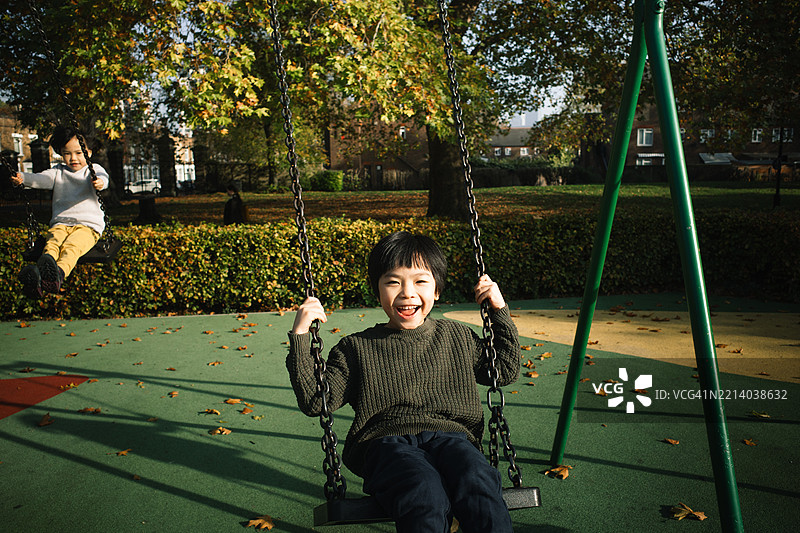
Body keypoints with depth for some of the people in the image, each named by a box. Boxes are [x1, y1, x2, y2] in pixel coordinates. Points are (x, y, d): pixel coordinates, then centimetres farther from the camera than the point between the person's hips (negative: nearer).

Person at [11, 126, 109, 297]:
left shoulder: (93, 170, 11)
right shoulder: (59, 171, 22)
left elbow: (102, 176, -13)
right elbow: (42, 178, 3)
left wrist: (100, 182, -39)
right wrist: (23, 178, -19)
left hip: (88, 224, -3)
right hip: (61, 223, 3)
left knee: (71, 246, -33)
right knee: (52, 243, -29)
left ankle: (60, 272, -61)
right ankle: (39, 272, -56)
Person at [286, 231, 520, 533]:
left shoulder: (456, 337, 18)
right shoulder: (357, 348, 11)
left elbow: (506, 372, 25)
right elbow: (316, 402, 5)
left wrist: (500, 312, 18)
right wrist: (300, 338, -4)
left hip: (450, 436, 2)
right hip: (387, 442, -1)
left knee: (477, 483, -34)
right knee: (425, 495, -36)